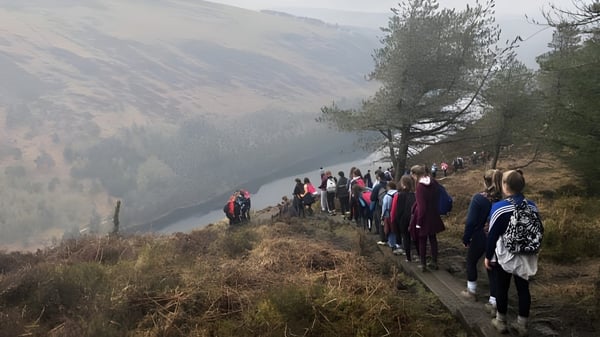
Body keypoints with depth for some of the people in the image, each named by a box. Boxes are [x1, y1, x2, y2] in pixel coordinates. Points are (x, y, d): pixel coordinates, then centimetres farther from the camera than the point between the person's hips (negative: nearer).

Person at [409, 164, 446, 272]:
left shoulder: (419, 187, -22)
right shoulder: (433, 182, -2)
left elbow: (421, 206, -21)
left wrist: (418, 222, -15)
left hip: (423, 217, -6)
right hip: (433, 216, 6)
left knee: (422, 241, 7)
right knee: (433, 239, 17)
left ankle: (423, 264, 15)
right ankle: (434, 262, 25)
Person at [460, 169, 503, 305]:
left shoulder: (478, 198, -17)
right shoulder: (500, 199, -6)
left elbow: (471, 221, -16)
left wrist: (465, 238, -5)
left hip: (479, 238, -3)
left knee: (471, 262, 21)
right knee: (492, 268, 10)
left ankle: (472, 291, 34)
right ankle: (494, 301, 10)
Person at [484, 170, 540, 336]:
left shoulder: (499, 207, -18)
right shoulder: (532, 206, -3)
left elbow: (493, 235, -13)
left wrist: (488, 256, -2)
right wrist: (532, 252, 19)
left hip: (505, 255, -4)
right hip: (526, 256, 4)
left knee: (502, 288, 11)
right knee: (523, 288, 11)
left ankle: (501, 322, 23)